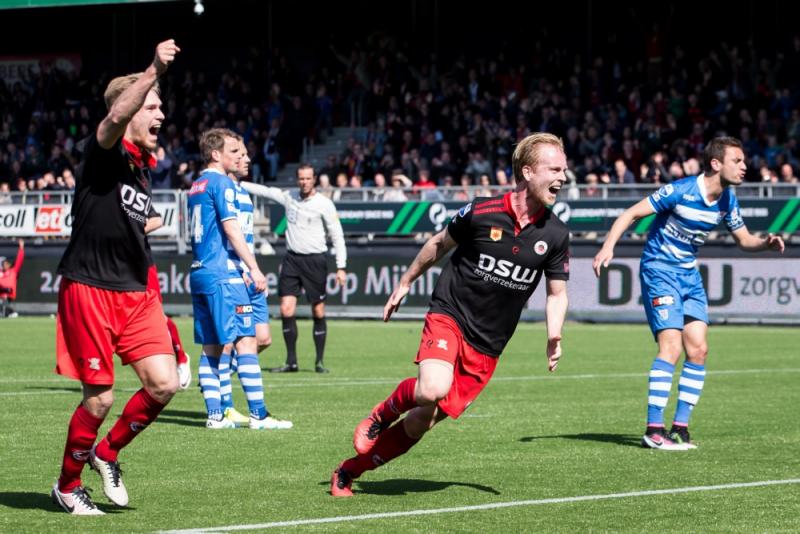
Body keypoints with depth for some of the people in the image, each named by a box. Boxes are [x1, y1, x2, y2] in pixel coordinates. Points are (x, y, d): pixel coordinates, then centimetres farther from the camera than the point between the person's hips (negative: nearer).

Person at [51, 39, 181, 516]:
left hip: (134, 293, 7)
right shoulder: (105, 152, -10)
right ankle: (68, 486, 17)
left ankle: (107, 453, 19)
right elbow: (117, 116, -34)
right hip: (89, 290, -7)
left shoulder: (143, 167, 14)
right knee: (100, 397, -4)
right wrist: (153, 72, -45)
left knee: (164, 384, -4)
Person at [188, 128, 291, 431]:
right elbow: (231, 229, -15)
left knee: (211, 347, 8)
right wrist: (254, 269, -13)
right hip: (222, 274, -9)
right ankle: (258, 415, -11)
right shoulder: (221, 182, -9)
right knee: (246, 341, -8)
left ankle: (214, 414, 6)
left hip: (199, 272, 9)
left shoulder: (196, 186, 18)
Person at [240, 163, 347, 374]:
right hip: (292, 259, 4)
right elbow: (264, 191, 19)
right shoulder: (289, 197, 7)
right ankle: (291, 361, 1)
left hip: (315, 260, -3)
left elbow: (337, 236, -5)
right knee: (286, 310, -6)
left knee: (318, 312, -1)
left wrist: (341, 267, -9)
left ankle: (320, 361, 9)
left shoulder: (324, 204, -6)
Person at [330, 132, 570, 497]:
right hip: (449, 316, -3)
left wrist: (554, 337, -7)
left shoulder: (555, 236, -2)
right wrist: (406, 282, 16)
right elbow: (440, 244, 8)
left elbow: (557, 291, 10)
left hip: (487, 347, 3)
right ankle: (387, 411, 2)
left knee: (422, 421, 1)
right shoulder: (482, 212, -11)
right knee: (433, 389, -32)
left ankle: (350, 470, 17)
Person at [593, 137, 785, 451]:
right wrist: (608, 247, -28)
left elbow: (744, 240, 13)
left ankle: (680, 428, 8)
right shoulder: (680, 191, -20)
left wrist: (766, 244, -9)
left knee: (698, 350, 0)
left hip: (689, 274, 7)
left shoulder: (727, 200, 1)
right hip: (659, 270, -7)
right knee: (671, 347, -17)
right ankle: (654, 431, -14)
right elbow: (632, 213, -16)